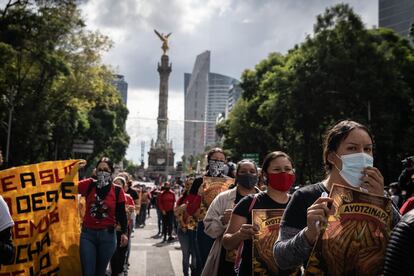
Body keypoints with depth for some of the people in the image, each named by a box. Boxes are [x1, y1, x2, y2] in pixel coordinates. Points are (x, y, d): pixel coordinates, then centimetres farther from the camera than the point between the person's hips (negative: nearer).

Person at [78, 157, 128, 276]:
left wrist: (124, 232, -4)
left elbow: (121, 214, 2)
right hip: (88, 233, 0)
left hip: (107, 235, 0)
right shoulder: (89, 185, 0)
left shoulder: (117, 190, -3)